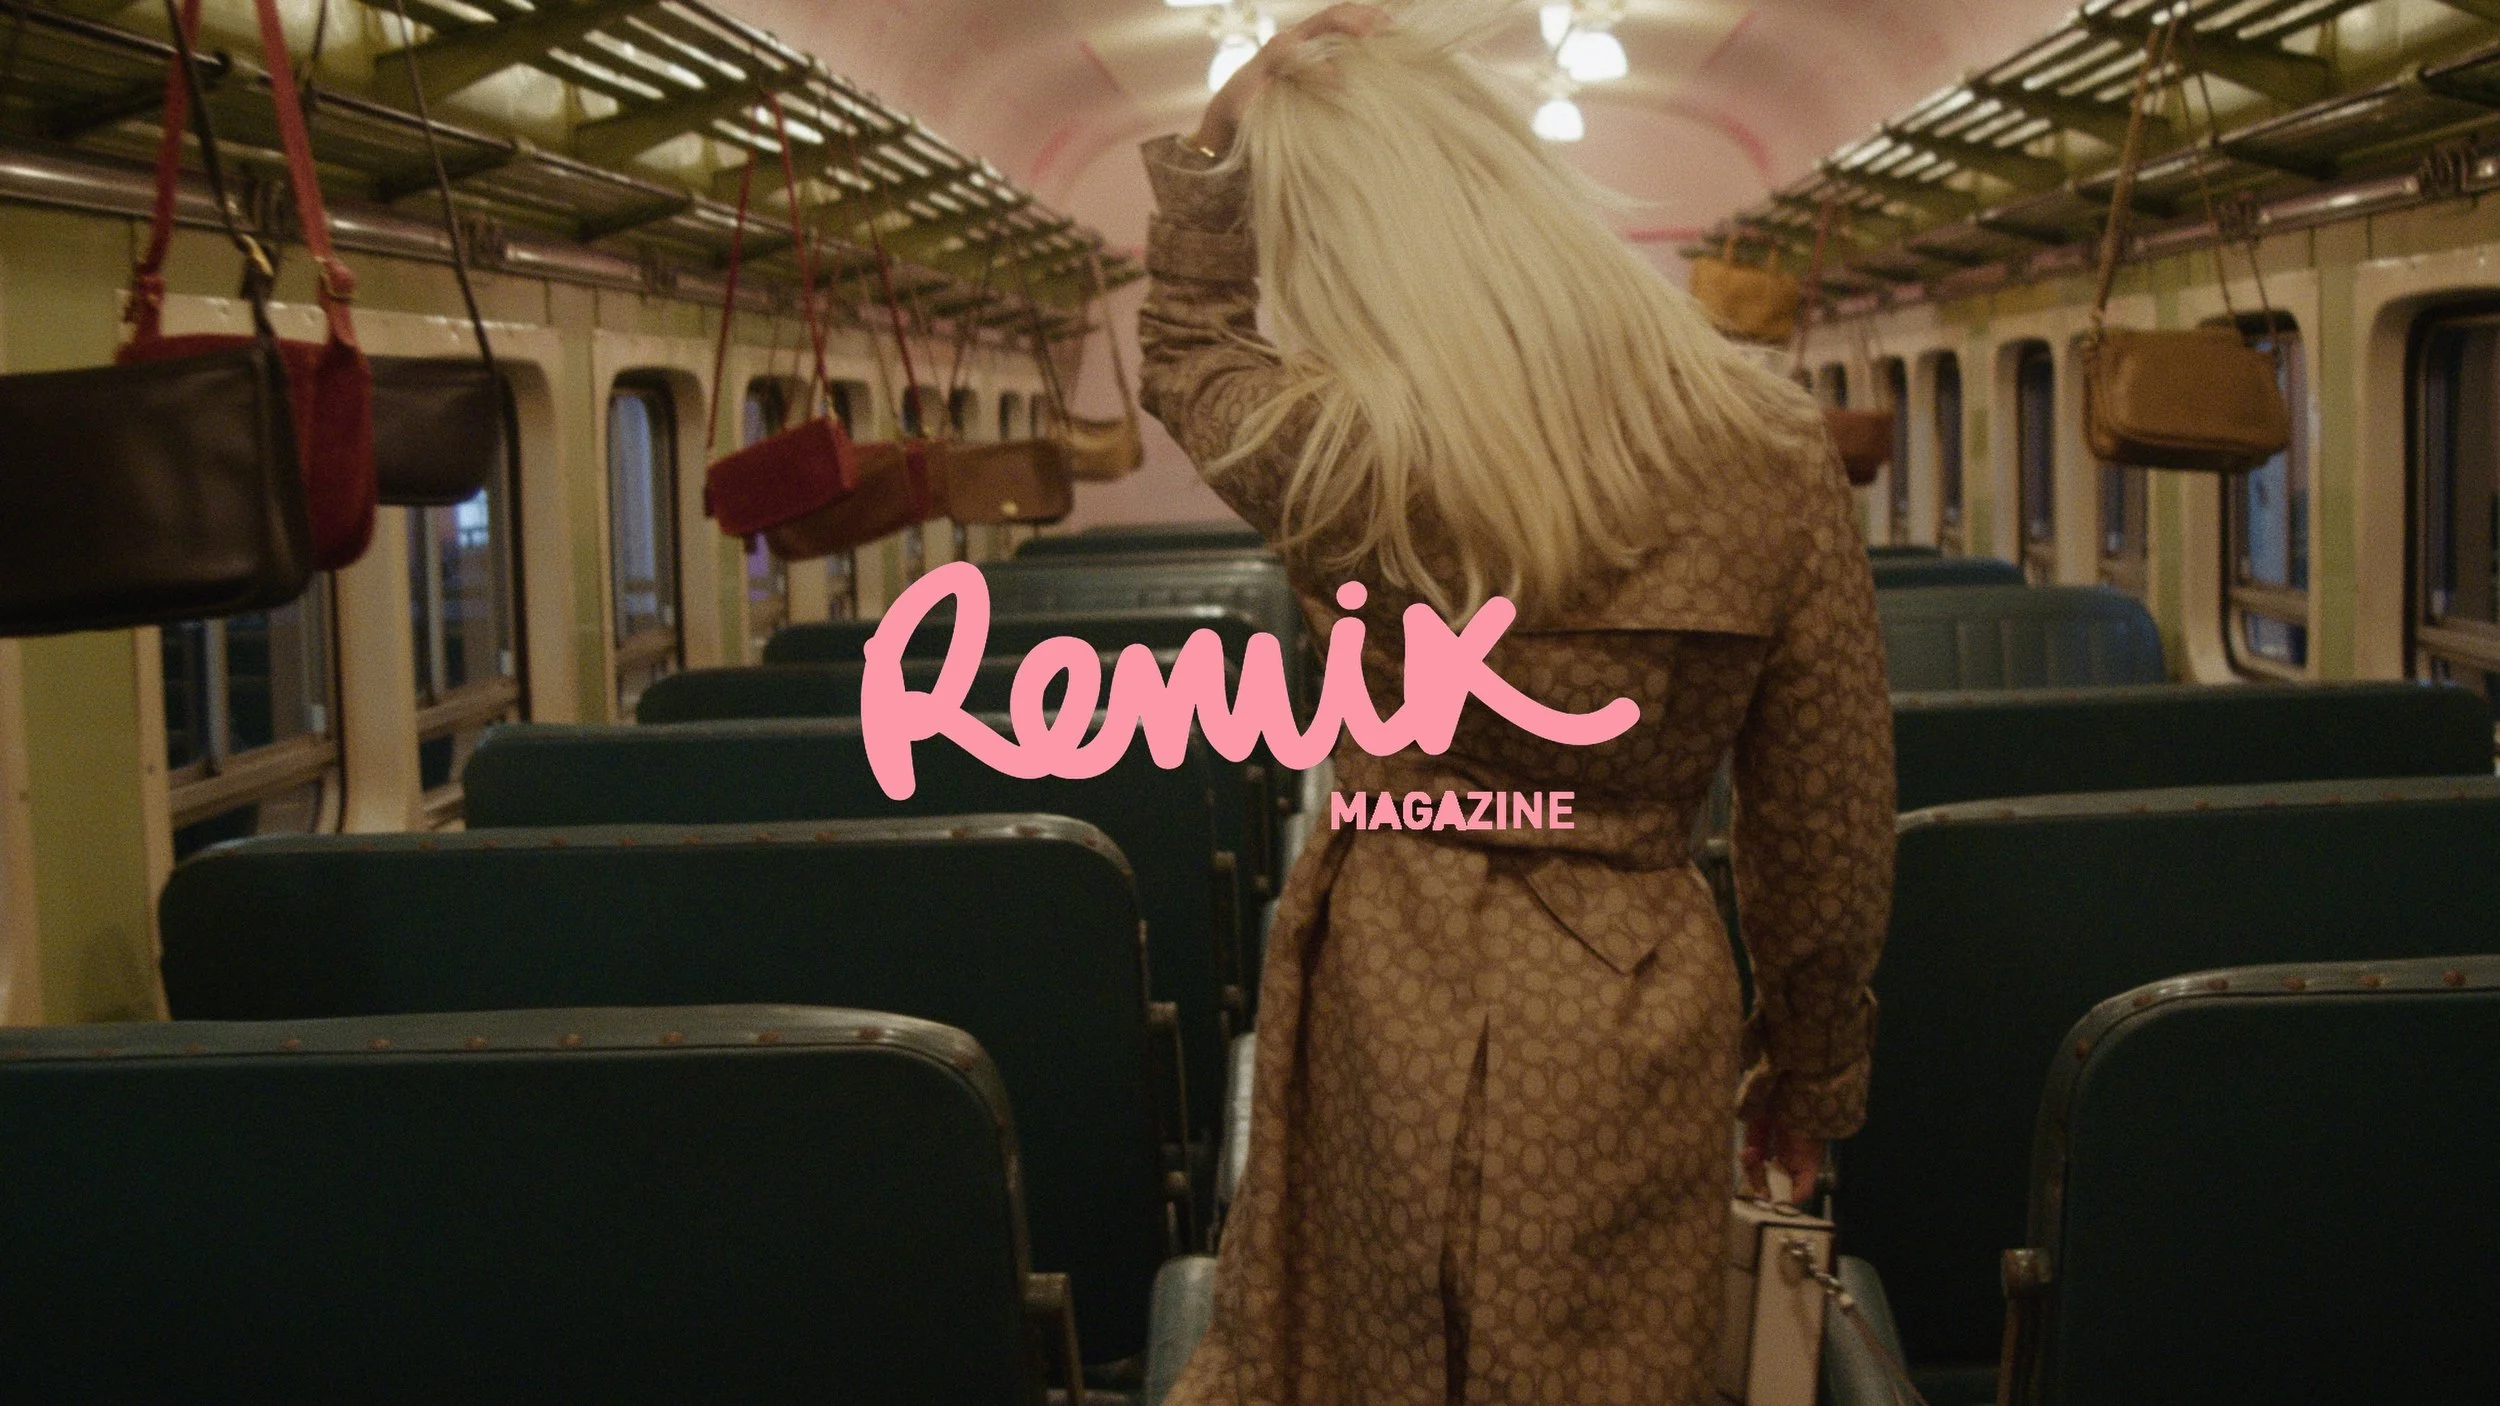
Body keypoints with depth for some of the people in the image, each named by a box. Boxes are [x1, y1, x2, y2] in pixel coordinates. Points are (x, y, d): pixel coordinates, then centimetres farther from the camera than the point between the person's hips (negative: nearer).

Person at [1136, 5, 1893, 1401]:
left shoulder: (1333, 456, -15)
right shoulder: (1772, 454, -11)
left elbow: (1186, 347, 12)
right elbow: (1828, 834, -2)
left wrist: (1233, 123, 8)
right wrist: (1811, 1071, 12)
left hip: (1384, 992, -1)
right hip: (1632, 1019, 1)